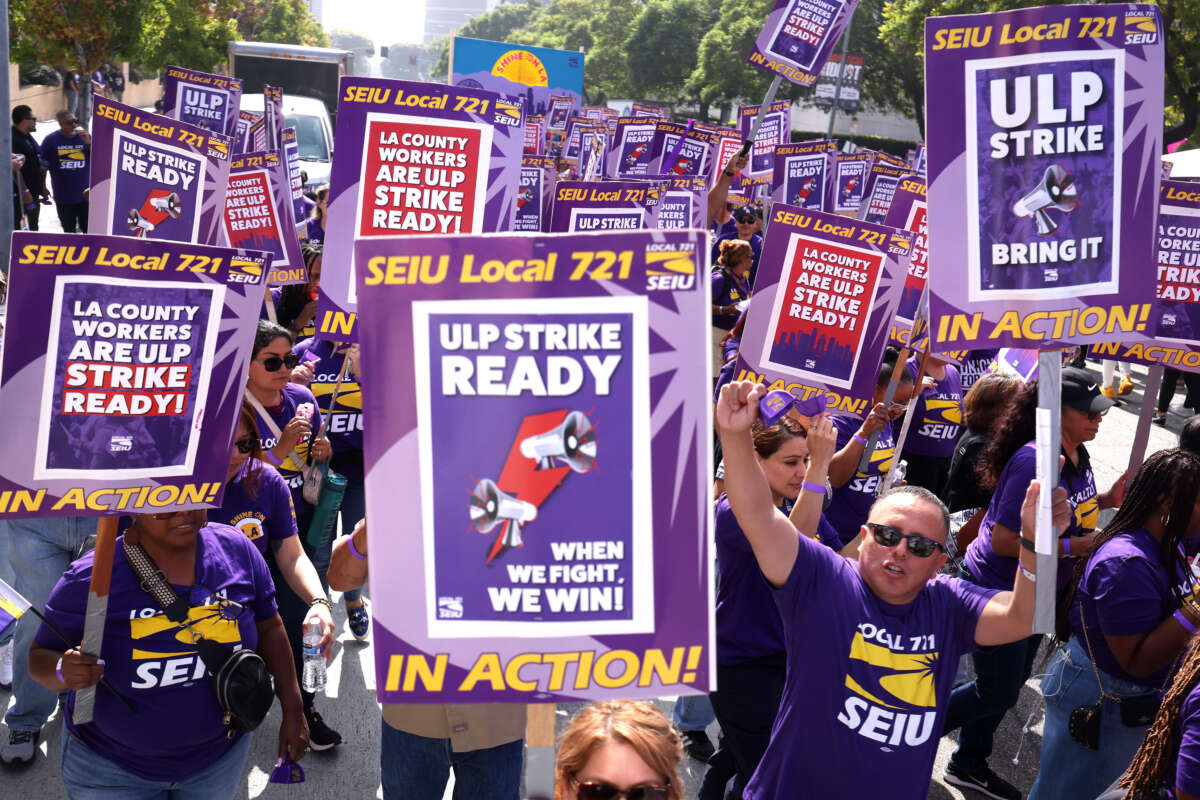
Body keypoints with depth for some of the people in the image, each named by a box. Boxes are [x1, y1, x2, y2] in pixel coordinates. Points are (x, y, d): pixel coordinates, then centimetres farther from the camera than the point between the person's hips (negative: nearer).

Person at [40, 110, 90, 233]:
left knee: (88, 230, 4)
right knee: (69, 231, 13)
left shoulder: (85, 137, 0)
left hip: (84, 194, 0)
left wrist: (88, 143, -17)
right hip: (63, 196, 0)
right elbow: (43, 166, 5)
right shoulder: (50, 140, -2)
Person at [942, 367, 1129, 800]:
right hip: (997, 589, -9)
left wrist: (1106, 500, -2)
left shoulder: (1078, 455, -2)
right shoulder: (1036, 462, -30)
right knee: (999, 692, 2)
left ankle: (969, 763, 40)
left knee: (1011, 681, 21)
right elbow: (1004, 541, -31)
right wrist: (1074, 546, -29)